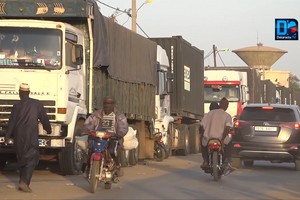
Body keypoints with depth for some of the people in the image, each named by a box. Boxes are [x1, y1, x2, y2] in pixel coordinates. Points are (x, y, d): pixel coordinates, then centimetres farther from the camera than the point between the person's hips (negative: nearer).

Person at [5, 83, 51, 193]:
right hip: (31, 136, -3)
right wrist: (48, 130, 22)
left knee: (21, 159, 16)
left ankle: (23, 181, 19)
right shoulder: (37, 104, 2)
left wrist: (7, 135, 8)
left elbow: (11, 121, 3)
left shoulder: (17, 105, 4)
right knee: (31, 160, -5)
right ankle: (24, 182, -20)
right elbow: (44, 118, 7)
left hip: (18, 136, 3)